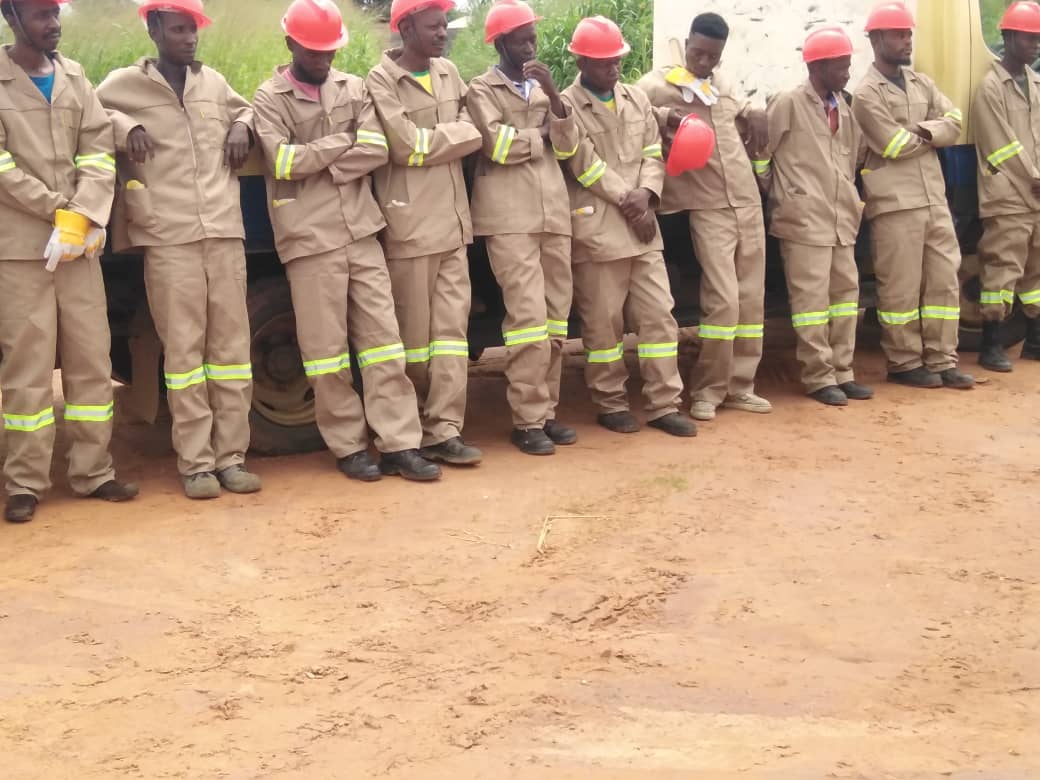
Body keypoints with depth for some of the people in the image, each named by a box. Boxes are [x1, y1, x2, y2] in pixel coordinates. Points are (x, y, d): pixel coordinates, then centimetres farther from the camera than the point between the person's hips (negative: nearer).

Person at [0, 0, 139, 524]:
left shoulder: (74, 78, 12)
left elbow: (99, 151, 4)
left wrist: (81, 218, -10)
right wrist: (58, 210, -13)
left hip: (80, 247, 5)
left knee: (92, 360, 6)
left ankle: (92, 472, 14)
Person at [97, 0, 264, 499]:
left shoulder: (214, 83, 18)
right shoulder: (123, 85, 5)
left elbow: (245, 109, 33)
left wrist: (241, 126, 11)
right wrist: (122, 126, -11)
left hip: (224, 231, 4)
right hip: (168, 238, -4)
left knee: (231, 345, 3)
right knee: (184, 349, -4)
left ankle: (231, 456, 8)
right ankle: (196, 463, -1)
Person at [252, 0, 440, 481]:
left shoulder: (353, 88, 11)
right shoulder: (269, 98, 0)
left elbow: (376, 150, -3)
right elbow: (284, 162, -14)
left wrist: (318, 166, -11)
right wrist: (345, 139, -5)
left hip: (361, 232, 4)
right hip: (310, 240, -3)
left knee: (381, 337, 2)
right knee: (326, 349, 2)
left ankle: (399, 445, 5)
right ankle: (348, 447, 12)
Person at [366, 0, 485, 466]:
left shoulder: (449, 74, 13)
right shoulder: (381, 81, -7)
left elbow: (472, 134, 11)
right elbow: (406, 148, -15)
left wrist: (430, 137, -5)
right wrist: (455, 133, -4)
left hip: (453, 222, 6)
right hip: (410, 225, -6)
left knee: (452, 327, 1)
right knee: (413, 334, 1)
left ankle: (443, 431, 1)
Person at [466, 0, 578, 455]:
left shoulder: (543, 87, 20)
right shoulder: (482, 89, 3)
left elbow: (567, 147, 7)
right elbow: (497, 145, -12)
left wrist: (554, 96, -7)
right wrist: (542, 135, 2)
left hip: (553, 211, 6)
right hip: (510, 215, -6)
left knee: (556, 314, 4)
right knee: (528, 314, -13)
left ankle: (546, 411, 12)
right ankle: (528, 421, -8)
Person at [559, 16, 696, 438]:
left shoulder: (637, 98, 12)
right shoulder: (566, 107, -6)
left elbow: (653, 153, 9)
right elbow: (587, 166, -11)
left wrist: (646, 193, -9)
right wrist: (628, 201, -11)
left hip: (643, 227, 5)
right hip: (597, 230, -5)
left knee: (659, 315, 4)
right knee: (603, 322, 2)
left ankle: (663, 404, 10)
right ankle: (611, 404, 15)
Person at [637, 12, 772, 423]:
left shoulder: (722, 83, 13)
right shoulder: (659, 84, -5)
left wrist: (752, 113, 9)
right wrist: (664, 116, -25)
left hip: (748, 200, 6)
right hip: (708, 207, -6)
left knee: (751, 299, 6)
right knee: (723, 300, -13)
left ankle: (739, 386, 16)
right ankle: (707, 390, 0)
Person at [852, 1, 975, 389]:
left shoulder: (922, 83, 15)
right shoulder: (866, 94, -7)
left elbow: (953, 124, 5)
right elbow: (893, 147, -15)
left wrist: (923, 130, -14)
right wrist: (929, 133, 0)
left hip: (934, 198, 7)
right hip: (895, 204, -7)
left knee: (944, 279, 6)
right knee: (900, 287, -1)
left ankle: (942, 361, 12)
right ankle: (904, 364, 7)